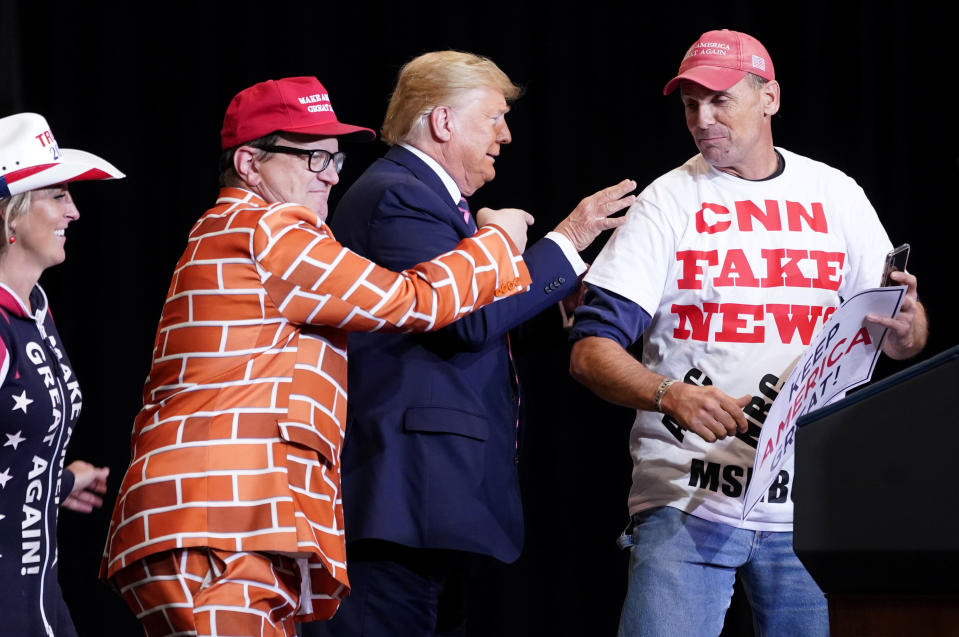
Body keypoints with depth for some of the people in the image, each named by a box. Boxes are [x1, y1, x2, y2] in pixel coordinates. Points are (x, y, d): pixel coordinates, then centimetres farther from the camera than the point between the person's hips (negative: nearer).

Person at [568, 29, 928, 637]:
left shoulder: (837, 196, 11)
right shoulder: (670, 202, 2)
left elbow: (906, 344, 15)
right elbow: (591, 352, -5)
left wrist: (904, 325, -10)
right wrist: (670, 394, -24)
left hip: (812, 501, 3)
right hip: (688, 496, -2)